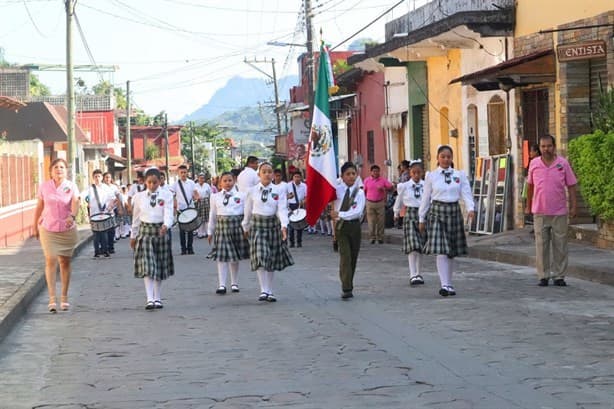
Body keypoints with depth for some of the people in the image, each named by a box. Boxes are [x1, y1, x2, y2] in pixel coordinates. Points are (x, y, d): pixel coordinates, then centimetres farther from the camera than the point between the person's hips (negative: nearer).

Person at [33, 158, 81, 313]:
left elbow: (75, 202, -20)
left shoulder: (71, 186, -3)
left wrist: (72, 216, -40)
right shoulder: (44, 186, 0)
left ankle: (64, 297, 20)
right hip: (48, 229, 0)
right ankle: (52, 299, -14)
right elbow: (39, 207, 9)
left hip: (67, 230, 0)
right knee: (51, 261, -11)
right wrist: (35, 227, 13)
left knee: (65, 262, 8)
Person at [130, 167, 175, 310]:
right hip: (145, 231, 0)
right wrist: (133, 235, 14)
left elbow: (168, 213, -12)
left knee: (160, 267, 8)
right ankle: (150, 299, -15)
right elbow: (136, 218, 11)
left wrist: (165, 226, -31)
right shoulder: (139, 197, 4)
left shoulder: (166, 195, -1)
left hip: (161, 231, 0)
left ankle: (157, 298, 19)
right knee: (147, 267, -10)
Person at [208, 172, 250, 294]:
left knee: (235, 257, 8)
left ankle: (234, 283, 19)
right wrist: (210, 232, 15)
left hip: (237, 225, 0)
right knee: (221, 256, -5)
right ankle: (222, 285, -5)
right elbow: (212, 215, 14)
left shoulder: (241, 195, 4)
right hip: (221, 225, 0)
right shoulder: (215, 197, 9)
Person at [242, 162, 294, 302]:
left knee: (272, 259, 7)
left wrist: (284, 226, -23)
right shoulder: (252, 191, 1)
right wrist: (246, 227, 16)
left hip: (273, 225, 1)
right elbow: (248, 211, 10)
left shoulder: (278, 191, -1)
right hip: (257, 224, -1)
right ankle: (264, 291, -14)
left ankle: (270, 291, 18)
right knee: (260, 257, -13)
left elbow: (282, 209, -10)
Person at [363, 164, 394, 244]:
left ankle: (380, 237, 9)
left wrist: (383, 189, -16)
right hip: (370, 203, 0)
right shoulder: (367, 180, 6)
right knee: (371, 221, -2)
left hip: (380, 203, 0)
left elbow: (391, 187, 0)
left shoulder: (383, 180, 3)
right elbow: (364, 191, 12)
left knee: (381, 221, 0)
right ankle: (372, 237, 5)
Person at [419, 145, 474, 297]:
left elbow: (466, 193, -3)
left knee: (452, 251, 8)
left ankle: (449, 283, 19)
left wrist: (470, 208, -21)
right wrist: (422, 218, 9)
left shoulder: (460, 175, 6)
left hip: (454, 212, 2)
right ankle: (445, 285, -17)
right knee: (440, 250, -12)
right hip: (437, 212, -2)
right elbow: (426, 198, 7)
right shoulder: (431, 176, 3)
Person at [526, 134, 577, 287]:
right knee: (541, 246, 2)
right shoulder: (534, 164, 2)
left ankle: (559, 276, 9)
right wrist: (528, 206, 15)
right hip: (540, 212, 1)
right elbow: (530, 186, 12)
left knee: (560, 246, 2)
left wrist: (573, 206, -4)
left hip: (559, 213, -1)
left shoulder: (563, 163, -2)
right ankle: (543, 276, 9)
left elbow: (571, 186, 1)